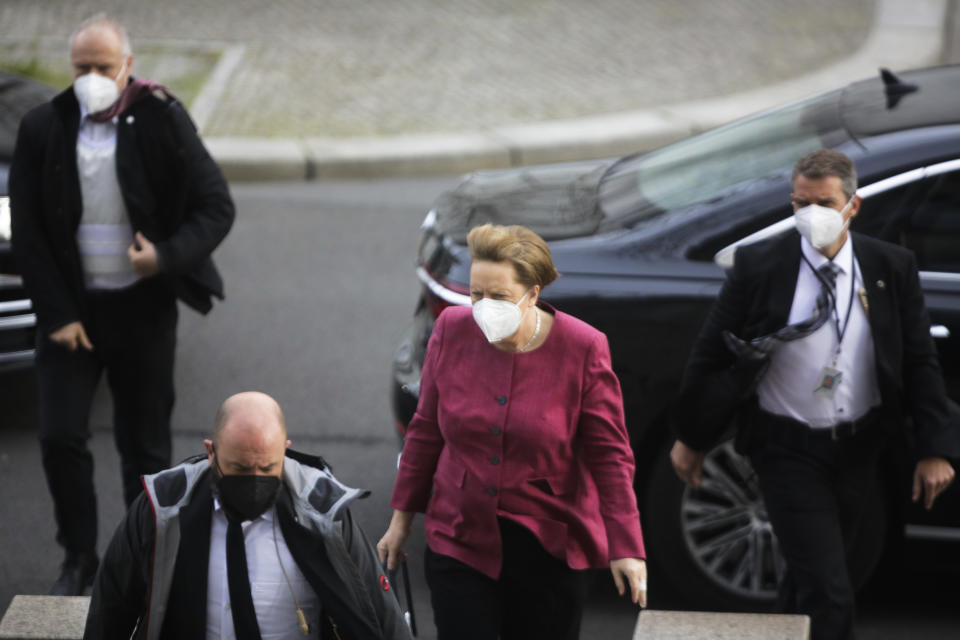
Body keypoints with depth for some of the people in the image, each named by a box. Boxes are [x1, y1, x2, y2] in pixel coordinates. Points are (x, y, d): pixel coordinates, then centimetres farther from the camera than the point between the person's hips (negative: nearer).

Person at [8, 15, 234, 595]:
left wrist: (169, 256, -19)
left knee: (146, 447, 7)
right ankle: (79, 558, 13)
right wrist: (57, 314, -6)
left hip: (142, 306, -1)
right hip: (72, 304, 1)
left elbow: (217, 207, -3)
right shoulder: (43, 129, -2)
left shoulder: (163, 123, -6)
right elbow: (27, 232, 0)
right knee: (61, 438, -5)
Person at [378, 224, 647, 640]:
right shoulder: (452, 331, -3)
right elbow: (426, 430, 9)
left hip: (549, 550, -2)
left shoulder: (581, 348, -11)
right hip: (459, 540, 2)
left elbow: (609, 455, -7)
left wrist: (625, 546, -11)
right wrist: (403, 516, 11)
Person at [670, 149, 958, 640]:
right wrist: (692, 440, 3)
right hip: (789, 450, -4)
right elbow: (711, 355, -2)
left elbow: (919, 362, 1)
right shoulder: (759, 265, -11)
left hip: (858, 449, 4)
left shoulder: (891, 268, -4)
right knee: (829, 596, -10)